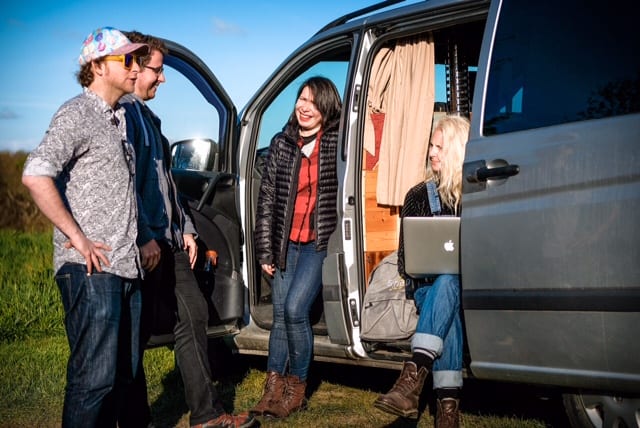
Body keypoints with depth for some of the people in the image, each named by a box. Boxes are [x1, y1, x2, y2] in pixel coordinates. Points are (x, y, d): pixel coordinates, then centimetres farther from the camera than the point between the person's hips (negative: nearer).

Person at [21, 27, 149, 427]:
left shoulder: (118, 119, 19)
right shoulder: (78, 115, -9)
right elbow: (35, 176, -23)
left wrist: (142, 242, 17)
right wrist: (77, 238, -19)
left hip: (126, 267, 9)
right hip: (92, 270, -9)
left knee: (123, 372, 14)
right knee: (95, 377, -8)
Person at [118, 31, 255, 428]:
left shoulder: (147, 115, 19)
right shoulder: (122, 113, -12)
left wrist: (185, 229, 20)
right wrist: (145, 238, -23)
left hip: (168, 241, 10)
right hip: (144, 244, -10)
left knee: (194, 313, 11)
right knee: (137, 333, -1)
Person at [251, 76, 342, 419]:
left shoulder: (336, 145, -5)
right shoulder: (282, 144, 5)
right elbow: (267, 198, 6)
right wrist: (265, 250, 2)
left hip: (320, 242, -4)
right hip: (287, 242, 4)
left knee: (295, 309, -14)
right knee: (280, 313, 6)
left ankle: (296, 388, 4)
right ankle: (273, 388, 14)